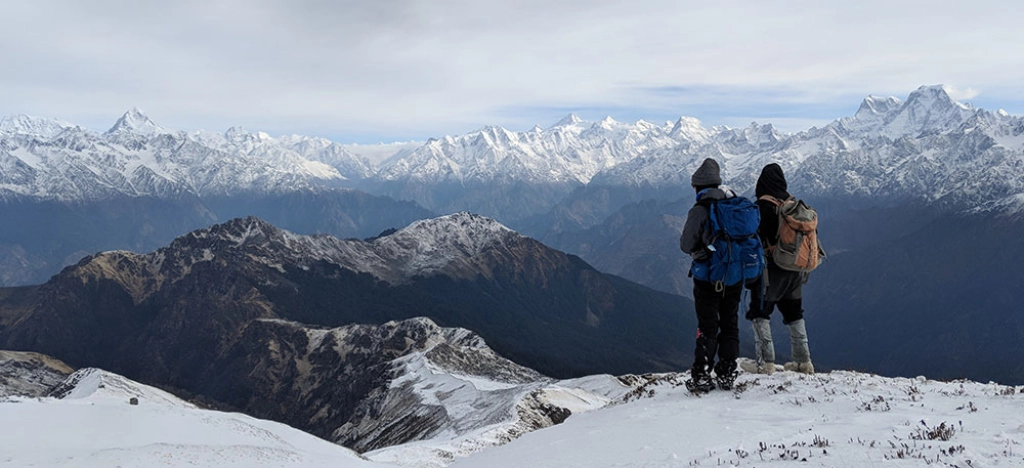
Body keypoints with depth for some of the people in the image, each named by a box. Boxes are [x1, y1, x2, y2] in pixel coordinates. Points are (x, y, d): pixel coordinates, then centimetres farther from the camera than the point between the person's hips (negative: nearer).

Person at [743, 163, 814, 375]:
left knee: (759, 313, -1)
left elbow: (758, 237, -17)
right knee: (794, 314, 16)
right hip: (795, 269, 7)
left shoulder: (764, 204, -13)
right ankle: (804, 361, 20)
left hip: (772, 269, -7)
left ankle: (765, 362, -6)